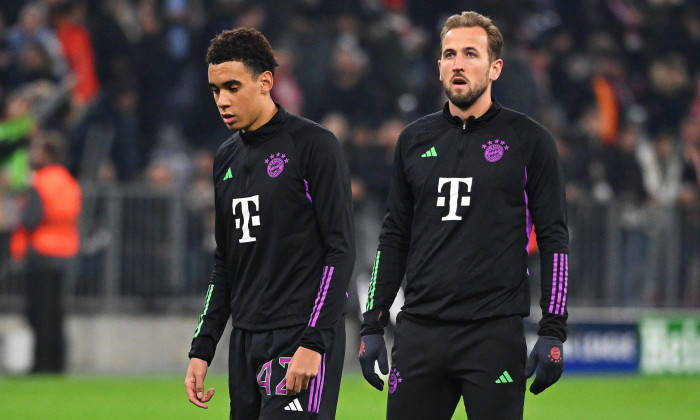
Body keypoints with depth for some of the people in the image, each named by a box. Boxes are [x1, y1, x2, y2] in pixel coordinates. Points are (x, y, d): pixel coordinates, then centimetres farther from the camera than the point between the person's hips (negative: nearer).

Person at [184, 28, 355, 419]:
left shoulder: (314, 145, -7)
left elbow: (341, 251, -12)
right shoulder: (227, 157, 16)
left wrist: (314, 343, -19)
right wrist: (202, 350, 16)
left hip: (302, 336, -7)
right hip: (246, 341, 7)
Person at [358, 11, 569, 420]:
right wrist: (373, 326, 13)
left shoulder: (528, 140, 1)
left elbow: (554, 239, 1)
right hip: (419, 331, 4)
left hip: (495, 334, -4)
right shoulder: (416, 140, 13)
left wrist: (553, 333, -6)